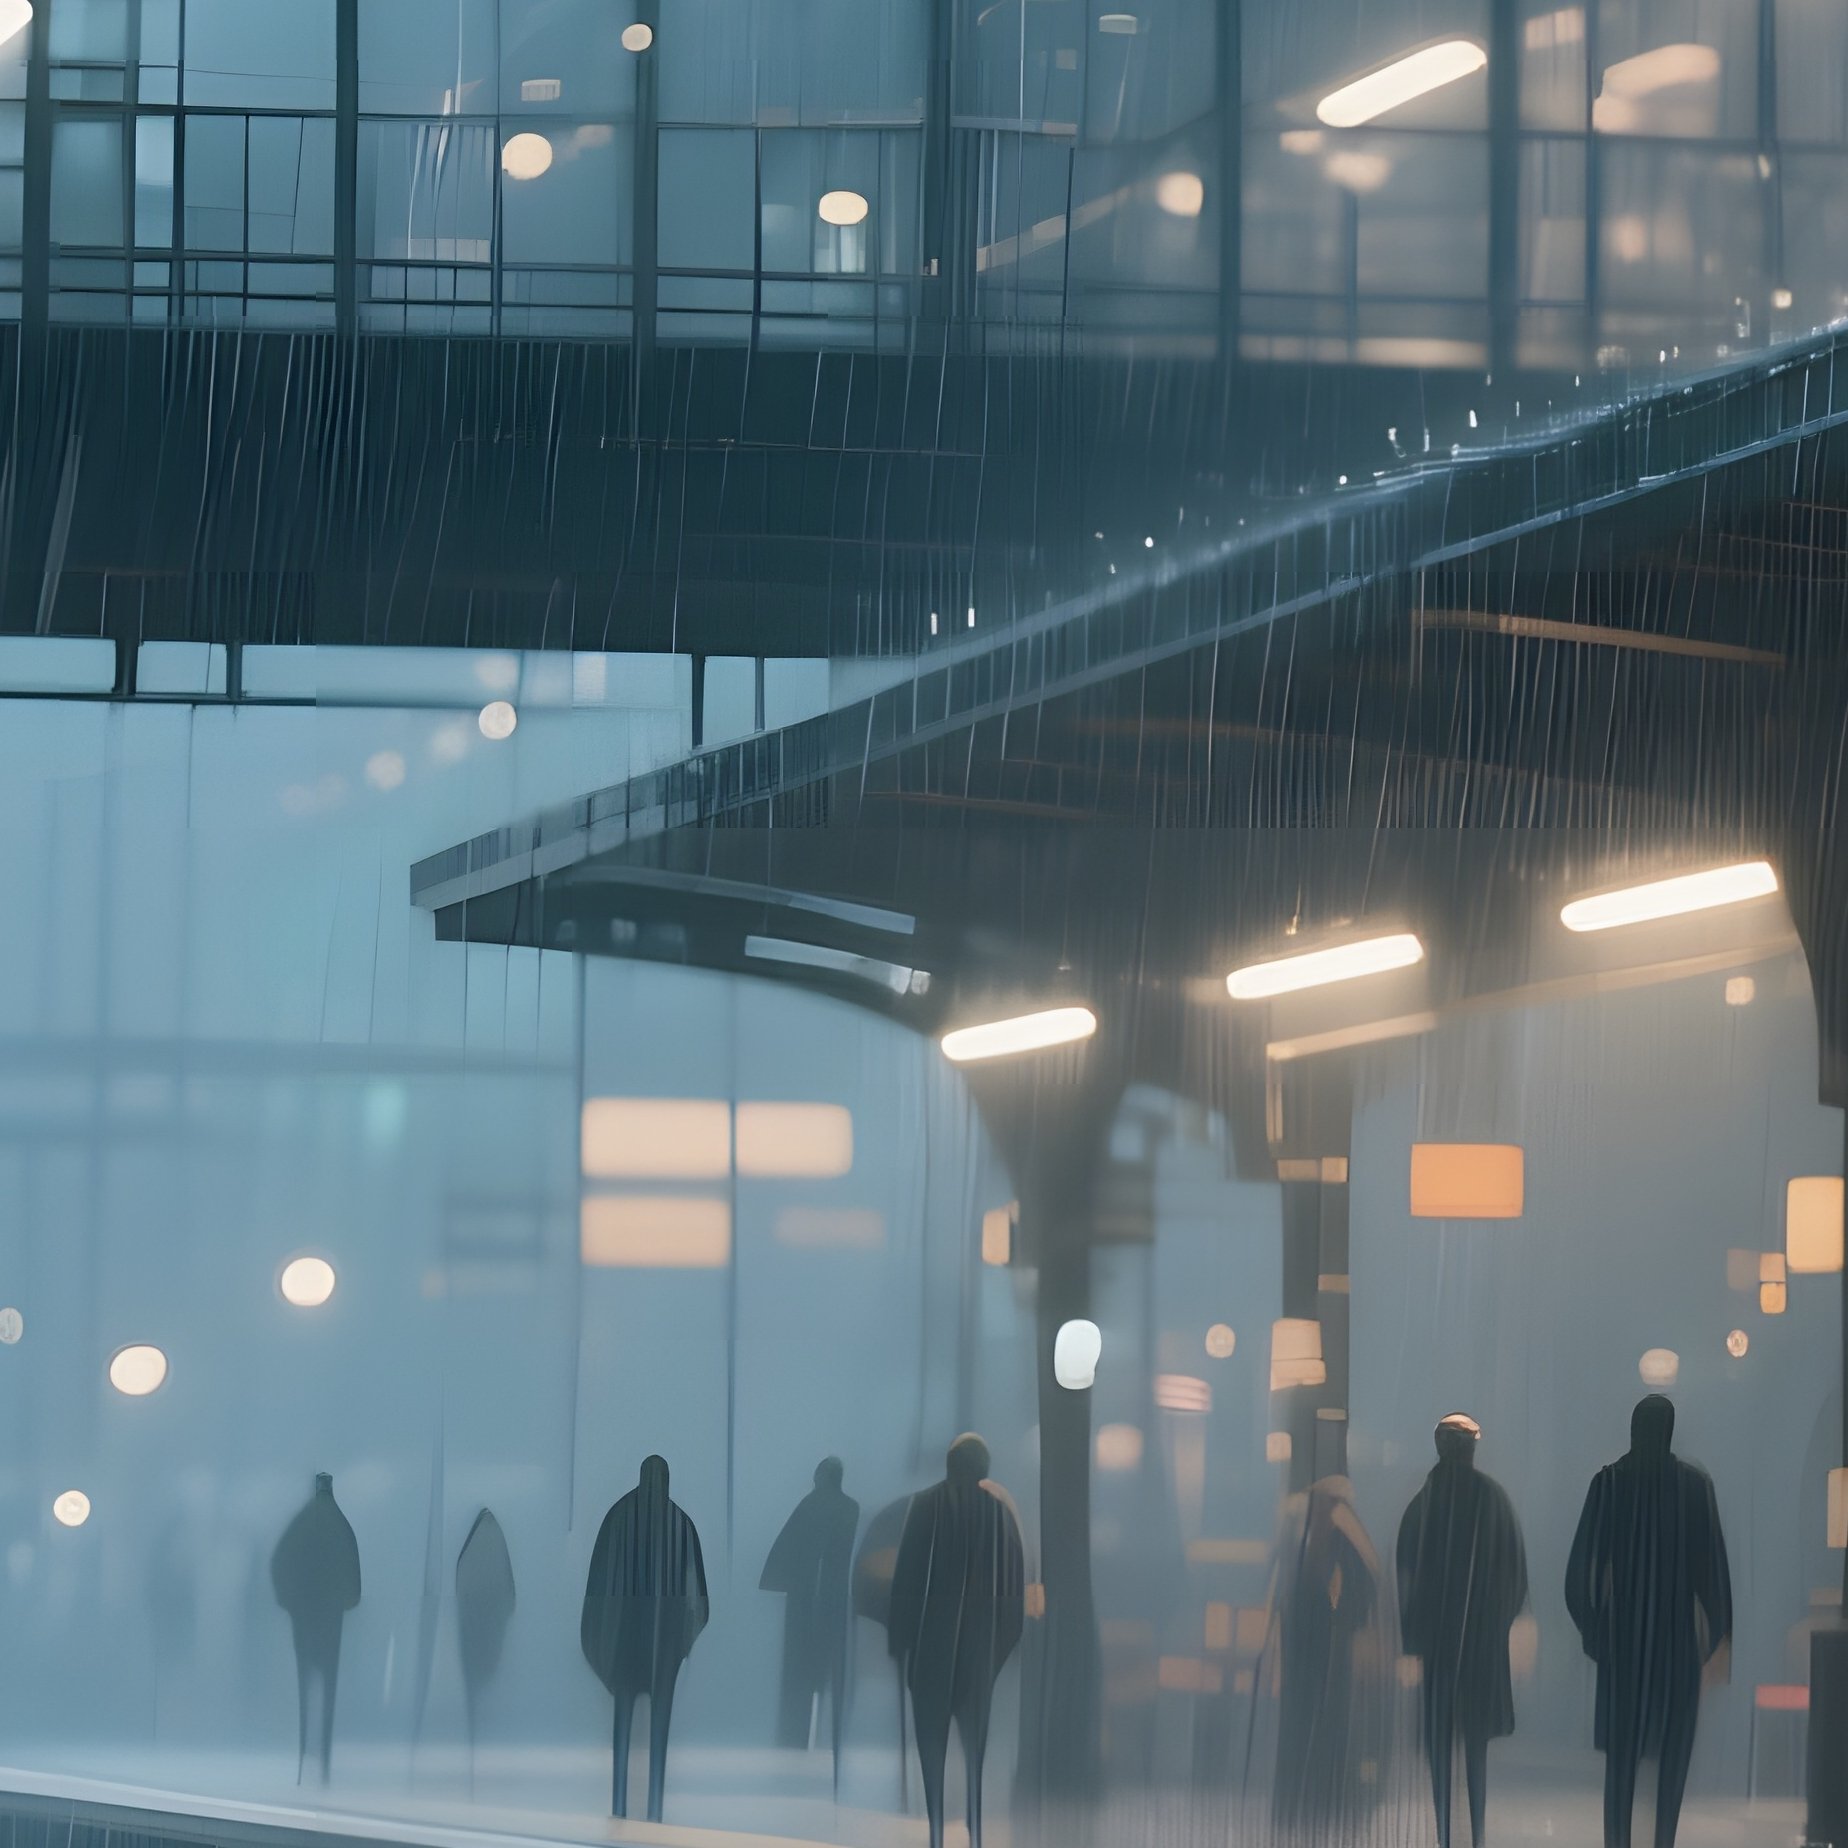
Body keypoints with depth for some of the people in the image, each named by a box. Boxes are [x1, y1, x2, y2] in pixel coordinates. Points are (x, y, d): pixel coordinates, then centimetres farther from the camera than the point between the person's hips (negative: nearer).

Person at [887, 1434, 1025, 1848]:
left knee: (932, 1733, 1)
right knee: (975, 1731, 7)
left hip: (932, 1634, -2)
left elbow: (907, 1573, -5)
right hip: (982, 1637, 2)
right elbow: (1016, 1578, 4)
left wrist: (898, 1634, 0)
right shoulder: (1000, 1510, 0)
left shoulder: (926, 1504, -5)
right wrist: (1007, 1635, 11)